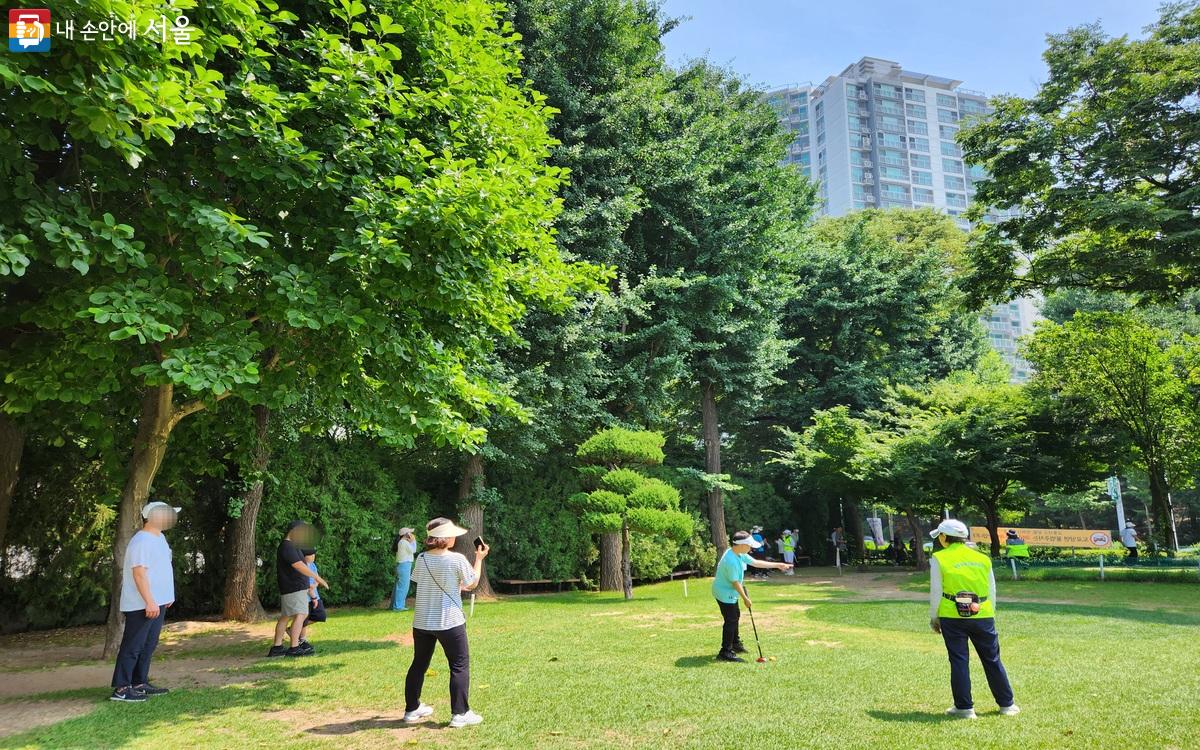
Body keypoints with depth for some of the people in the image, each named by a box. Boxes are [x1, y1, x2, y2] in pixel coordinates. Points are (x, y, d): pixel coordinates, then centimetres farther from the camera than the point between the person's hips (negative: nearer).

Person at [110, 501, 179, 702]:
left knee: (148, 645, 14)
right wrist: (149, 601, -26)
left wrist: (166, 596, 24)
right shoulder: (142, 541, -18)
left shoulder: (159, 537, 14)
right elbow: (139, 572, -24)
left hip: (157, 603, 10)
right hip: (142, 605, -10)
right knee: (133, 646, -5)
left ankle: (139, 683, 22)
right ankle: (121, 689, 0)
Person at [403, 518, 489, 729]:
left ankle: (412, 709, 30)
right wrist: (479, 558, 9)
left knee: (419, 664, 19)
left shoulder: (421, 559, -2)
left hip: (422, 622, 5)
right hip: (450, 622, -5)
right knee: (460, 665, 6)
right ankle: (459, 714, 7)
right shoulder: (457, 559, -16)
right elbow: (472, 584, -3)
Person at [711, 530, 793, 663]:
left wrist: (777, 565, 11)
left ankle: (736, 643, 40)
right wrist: (745, 598, -14)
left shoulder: (740, 554, -1)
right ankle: (726, 652, 0)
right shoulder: (731, 561, -32)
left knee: (735, 616, 23)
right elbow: (735, 582, -25)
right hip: (725, 593, -10)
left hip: (730, 593, 10)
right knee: (730, 621, -6)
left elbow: (755, 562, 9)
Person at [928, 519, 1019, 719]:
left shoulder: (939, 559, -3)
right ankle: (1006, 704, 26)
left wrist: (933, 617, 7)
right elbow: (992, 591, 13)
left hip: (952, 618, -3)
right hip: (982, 616, 3)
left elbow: (936, 592, -3)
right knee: (992, 660, 15)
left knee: (959, 661, 5)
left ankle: (964, 707, 10)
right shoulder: (983, 558, 8)